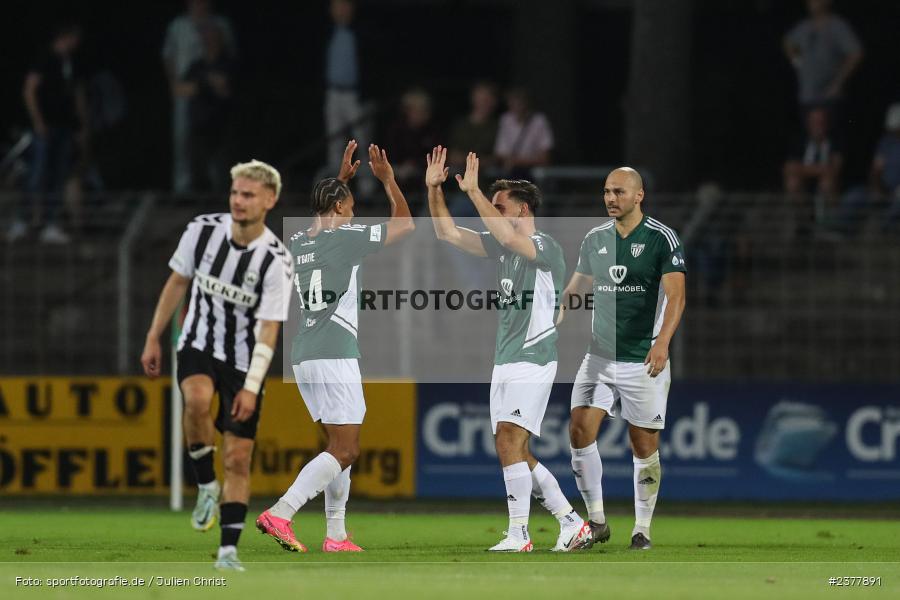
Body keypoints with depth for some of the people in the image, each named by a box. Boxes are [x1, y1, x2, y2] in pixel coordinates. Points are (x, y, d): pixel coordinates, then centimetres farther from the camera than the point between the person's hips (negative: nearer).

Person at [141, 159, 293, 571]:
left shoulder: (276, 260, -16)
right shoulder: (203, 231, -7)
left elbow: (269, 330, -17)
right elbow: (177, 283, 8)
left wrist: (251, 387, -24)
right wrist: (153, 339, 10)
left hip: (244, 361, -1)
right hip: (198, 346, 1)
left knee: (238, 458, -3)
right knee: (197, 399, -33)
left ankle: (228, 550, 5)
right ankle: (206, 486, -14)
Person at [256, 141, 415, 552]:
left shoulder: (297, 243, 12)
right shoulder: (347, 238, -7)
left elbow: (329, 218, 38)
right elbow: (405, 224, 5)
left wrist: (342, 178, 40)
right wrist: (388, 179, 15)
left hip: (304, 356, 8)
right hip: (335, 356, -8)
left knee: (340, 446, 16)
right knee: (344, 451, -8)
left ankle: (335, 535, 13)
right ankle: (280, 514, -22)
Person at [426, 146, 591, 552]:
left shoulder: (546, 248, -11)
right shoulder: (505, 247, 14)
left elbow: (507, 235, -31)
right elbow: (448, 233, 15)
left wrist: (473, 191, -29)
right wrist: (434, 189, 4)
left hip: (533, 359, -9)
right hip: (505, 362, 9)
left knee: (509, 441, -17)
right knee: (515, 453, 8)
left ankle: (518, 534, -16)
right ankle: (572, 524, 15)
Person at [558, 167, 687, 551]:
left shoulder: (661, 239, -7)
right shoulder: (595, 239, 9)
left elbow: (676, 295, -16)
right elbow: (576, 288, 20)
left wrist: (662, 342, -30)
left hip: (643, 360, -4)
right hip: (599, 356, 4)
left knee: (644, 447, 1)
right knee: (580, 431, -10)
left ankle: (642, 529, 13)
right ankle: (596, 521, 0)